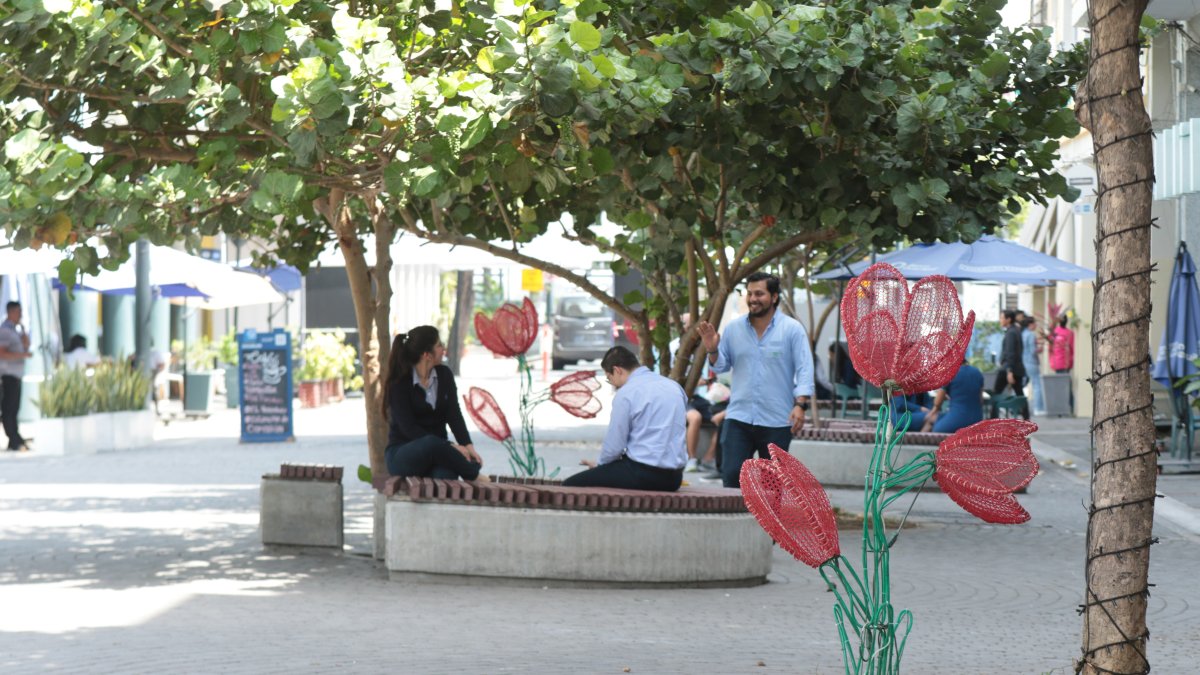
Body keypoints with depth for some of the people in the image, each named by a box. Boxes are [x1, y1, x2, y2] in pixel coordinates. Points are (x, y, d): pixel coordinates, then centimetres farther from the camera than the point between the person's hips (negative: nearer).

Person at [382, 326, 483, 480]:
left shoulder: (444, 375, 6)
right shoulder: (399, 382, -10)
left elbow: (454, 415, -3)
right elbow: (408, 427, -17)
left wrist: (468, 445, -22)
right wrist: (449, 446, -26)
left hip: (437, 449, 4)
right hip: (402, 452, -3)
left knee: (445, 475, -34)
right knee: (432, 444, -37)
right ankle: (475, 476, -18)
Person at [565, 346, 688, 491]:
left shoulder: (625, 394, -11)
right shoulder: (674, 386, 11)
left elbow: (614, 445, -10)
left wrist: (599, 464, 11)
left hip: (643, 474, -8)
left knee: (570, 485, -4)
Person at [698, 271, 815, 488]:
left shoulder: (792, 329, -2)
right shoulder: (733, 329, 8)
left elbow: (804, 370, -6)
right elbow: (721, 366, 13)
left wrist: (800, 405, -17)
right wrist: (713, 350, -8)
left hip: (777, 421, -2)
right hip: (738, 417, 2)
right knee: (731, 474, -6)